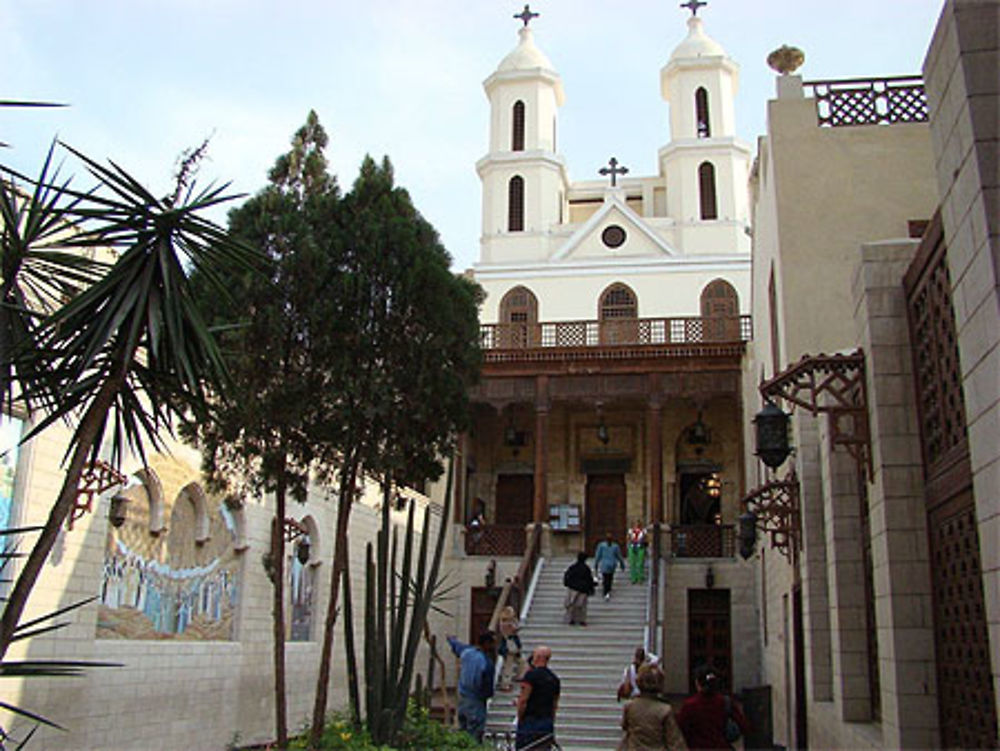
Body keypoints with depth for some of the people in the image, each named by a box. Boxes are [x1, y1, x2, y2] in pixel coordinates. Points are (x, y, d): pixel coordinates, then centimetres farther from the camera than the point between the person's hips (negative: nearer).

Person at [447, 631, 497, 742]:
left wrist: (451, 639, 44)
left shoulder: (466, 651, -3)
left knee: (463, 732, 19)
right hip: (476, 702, -8)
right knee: (474, 738, -1)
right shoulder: (487, 663, -24)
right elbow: (488, 689, -17)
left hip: (462, 697, 8)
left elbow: (455, 645, 21)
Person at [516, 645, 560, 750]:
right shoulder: (554, 678, 12)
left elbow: (523, 700, -14)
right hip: (547, 721, 7)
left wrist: (519, 718, -3)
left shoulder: (531, 675, -10)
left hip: (530, 720, -7)